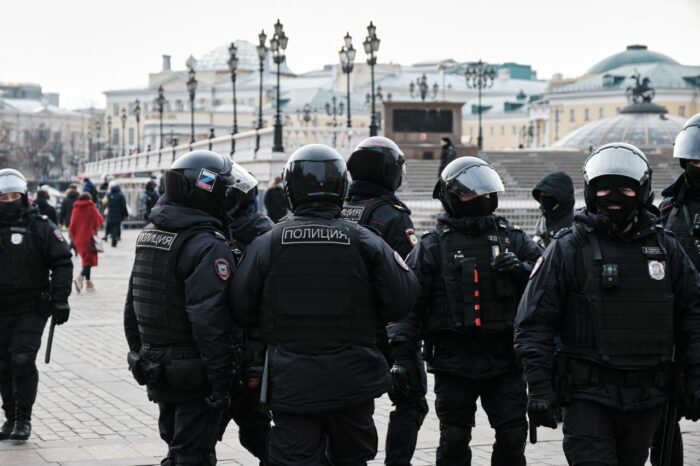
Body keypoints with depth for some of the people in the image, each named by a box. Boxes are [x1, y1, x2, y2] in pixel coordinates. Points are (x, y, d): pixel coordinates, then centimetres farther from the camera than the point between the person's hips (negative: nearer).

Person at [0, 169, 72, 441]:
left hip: (31, 309, -4)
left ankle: (24, 419, -2)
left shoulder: (39, 226, -5)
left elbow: (62, 262, -3)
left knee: (22, 360, -12)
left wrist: (60, 300, -8)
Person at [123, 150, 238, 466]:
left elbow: (132, 306, 16)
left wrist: (139, 352, 24)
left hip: (155, 368, 8)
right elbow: (209, 322, -25)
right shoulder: (207, 247, -20)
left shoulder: (148, 236, 9)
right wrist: (221, 382, -20)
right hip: (194, 377, -8)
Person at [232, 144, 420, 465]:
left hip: (291, 382, -1)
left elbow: (242, 311, -3)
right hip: (352, 379, 1)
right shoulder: (364, 242, -4)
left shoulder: (266, 245, -5)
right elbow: (402, 300, -8)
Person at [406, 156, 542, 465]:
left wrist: (521, 269, -15)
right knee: (454, 440, 6)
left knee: (513, 437, 4)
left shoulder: (512, 239, 8)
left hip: (505, 358, 2)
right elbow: (410, 303, -2)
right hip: (454, 361, -2)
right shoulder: (433, 246, 0)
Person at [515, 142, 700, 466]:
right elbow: (534, 322, -4)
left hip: (647, 399, 4)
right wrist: (539, 387, -11)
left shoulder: (666, 248, 9)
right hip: (589, 394, -4)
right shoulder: (568, 249, -3)